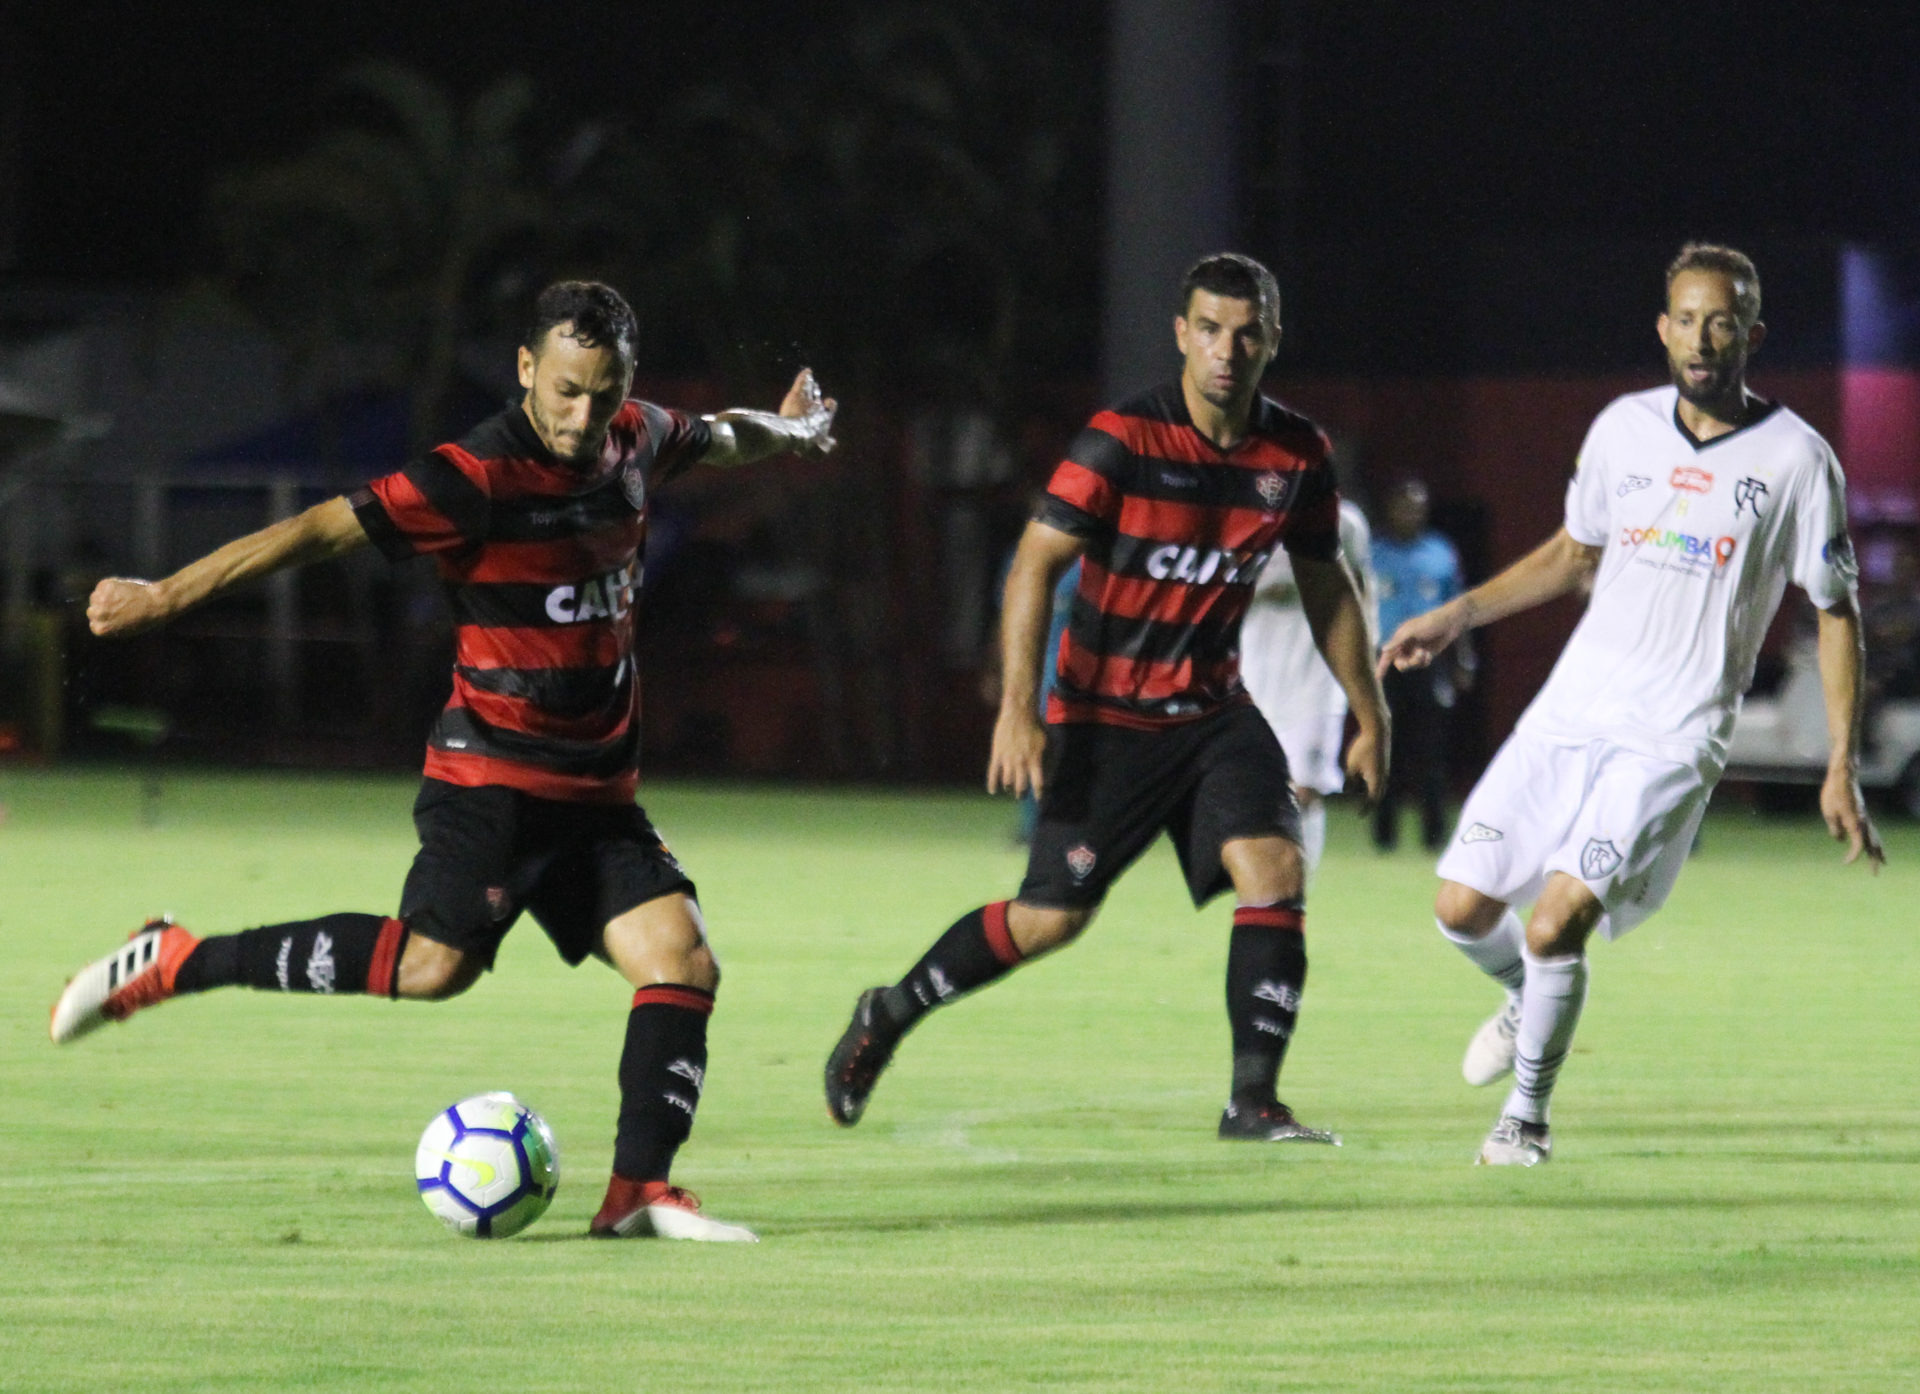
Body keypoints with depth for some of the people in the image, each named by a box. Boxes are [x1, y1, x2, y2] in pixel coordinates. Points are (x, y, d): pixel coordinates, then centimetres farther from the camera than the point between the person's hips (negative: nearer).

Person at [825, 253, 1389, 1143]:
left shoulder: (1296, 454, -1)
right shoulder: (1122, 442, -17)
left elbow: (1327, 590, 13)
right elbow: (1036, 562, -17)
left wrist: (1370, 715, 13)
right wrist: (1017, 708, -25)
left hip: (1212, 709, 4)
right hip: (1106, 714, -4)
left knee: (1273, 869, -17)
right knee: (1051, 918, -2)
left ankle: (1253, 1101, -12)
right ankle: (887, 1017, 22)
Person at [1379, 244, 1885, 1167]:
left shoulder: (1796, 460, -6)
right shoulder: (1624, 428, 6)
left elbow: (1836, 614, 1)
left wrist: (1841, 769, -5)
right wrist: (1458, 615, 14)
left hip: (1673, 742, -4)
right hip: (1569, 711, 4)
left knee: (1555, 924, -19)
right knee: (1464, 908, -1)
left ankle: (1527, 1115, 5)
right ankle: (1528, 999, 35)